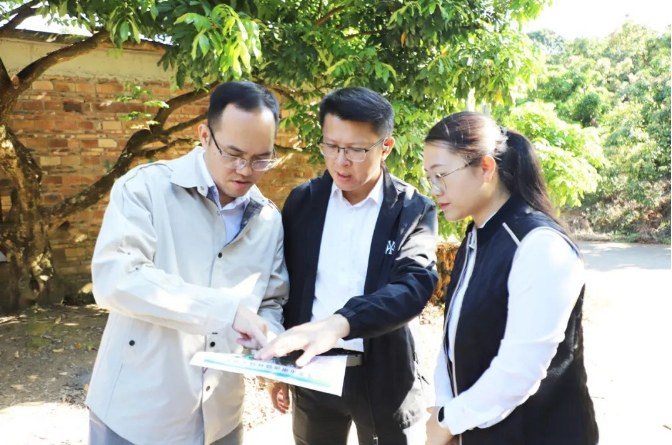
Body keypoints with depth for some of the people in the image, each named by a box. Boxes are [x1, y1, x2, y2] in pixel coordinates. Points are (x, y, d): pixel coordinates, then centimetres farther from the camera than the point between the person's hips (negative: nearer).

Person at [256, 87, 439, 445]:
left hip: (385, 376, -2)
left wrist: (339, 323, -39)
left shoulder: (414, 209, -9)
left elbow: (415, 285, -24)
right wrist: (279, 363, 8)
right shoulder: (303, 200, -1)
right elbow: (286, 283, 6)